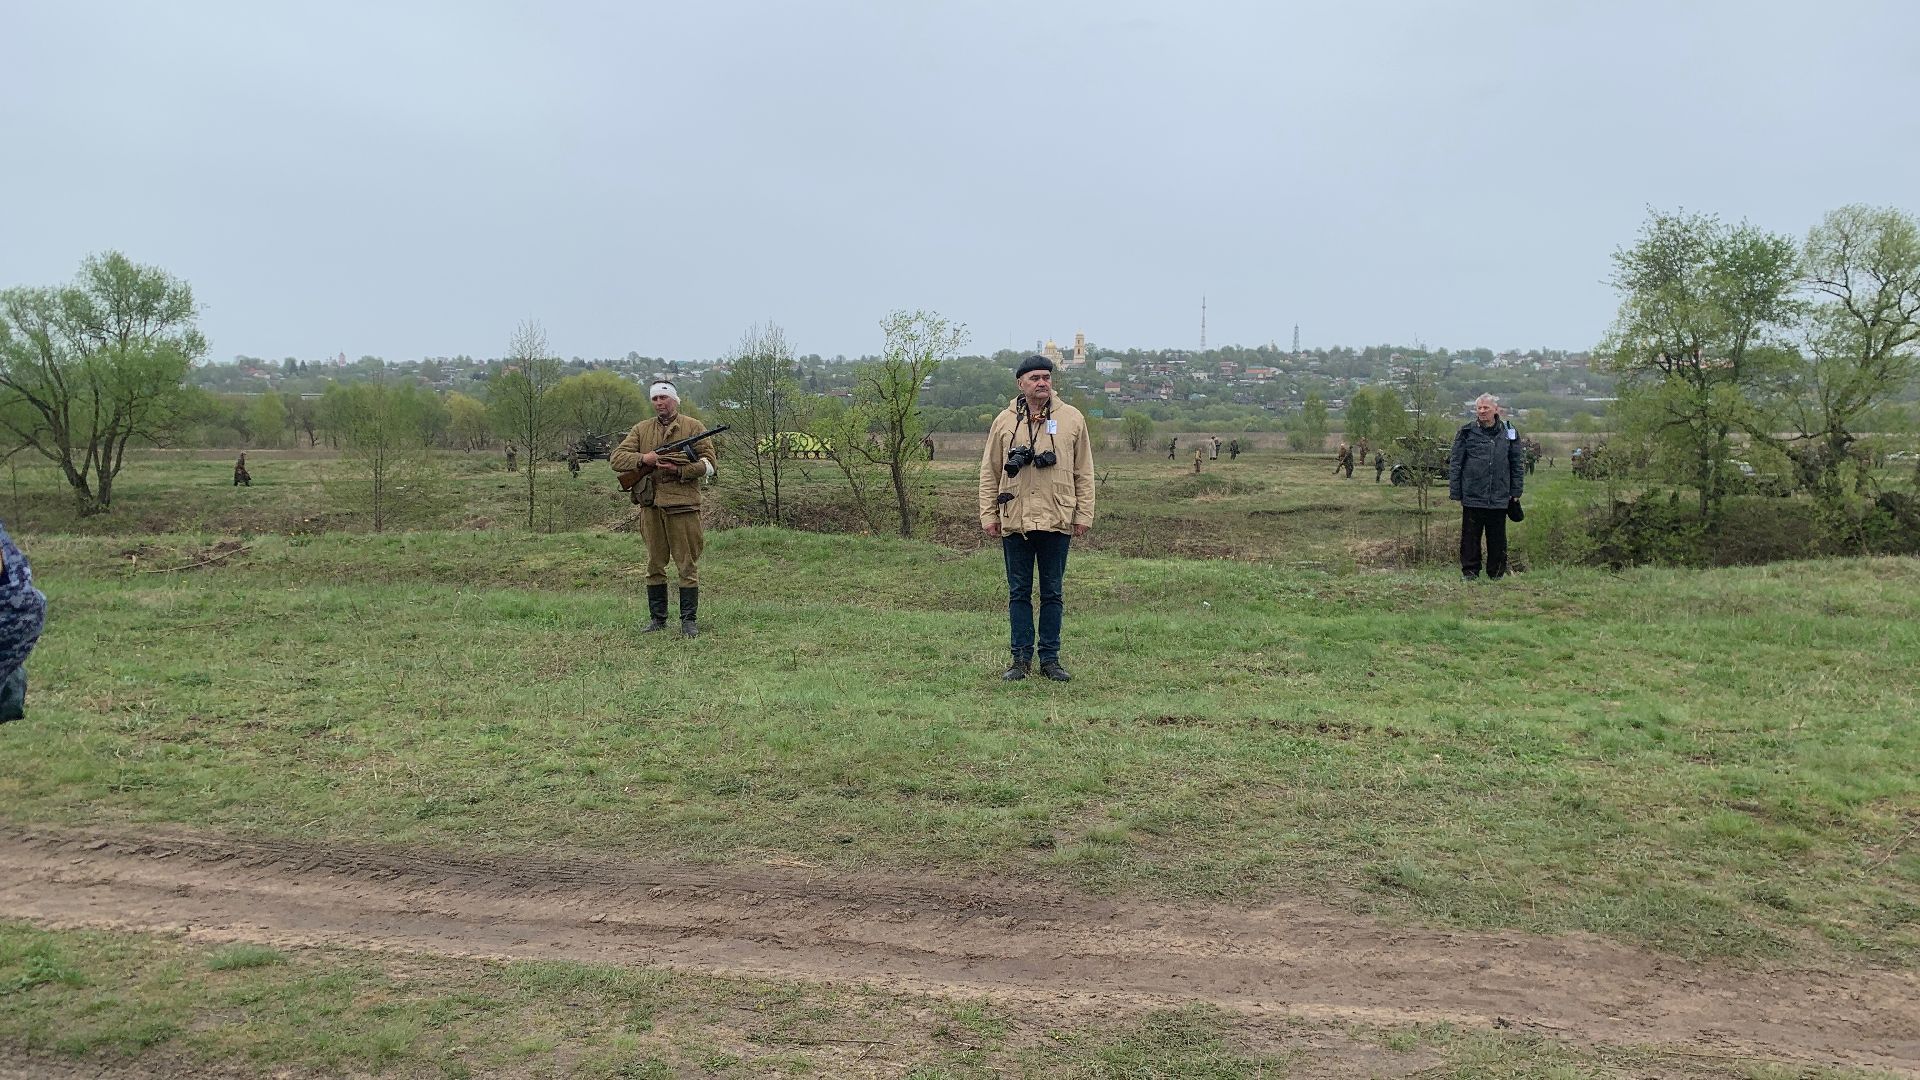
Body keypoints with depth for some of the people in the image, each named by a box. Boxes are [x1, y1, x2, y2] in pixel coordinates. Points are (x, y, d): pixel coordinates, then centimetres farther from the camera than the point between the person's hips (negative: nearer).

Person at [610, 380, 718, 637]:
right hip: (651, 506, 3)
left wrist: (678, 470, -14)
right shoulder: (641, 429, 13)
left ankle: (689, 620, 6)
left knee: (687, 565, -1)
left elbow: (708, 463, -1)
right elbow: (616, 458, 6)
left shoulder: (693, 427, 5)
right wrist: (642, 459, -12)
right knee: (654, 565, 9)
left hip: (683, 504, -3)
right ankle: (657, 618, 18)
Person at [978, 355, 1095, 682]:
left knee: (1052, 593, 7)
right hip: (1015, 521, 0)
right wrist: (988, 515, 3)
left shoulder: (1072, 419, 4)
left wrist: (1083, 515, 1)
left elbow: (1084, 473, 6)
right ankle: (1021, 658, 15)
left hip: (1057, 521, 0)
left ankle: (1050, 658, 15)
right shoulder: (1005, 421, 5)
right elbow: (989, 472, 8)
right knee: (1019, 593, 7)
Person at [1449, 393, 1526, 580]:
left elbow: (1518, 464, 12)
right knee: (1470, 536, 3)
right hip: (1472, 495, -2)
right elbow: (1455, 463, 1)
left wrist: (1516, 492, 6)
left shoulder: (1509, 433, 7)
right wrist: (1455, 492, -3)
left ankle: (1497, 572, 18)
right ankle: (1469, 570, 12)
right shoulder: (1466, 432, 1)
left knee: (1497, 537, 8)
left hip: (1500, 498, 2)